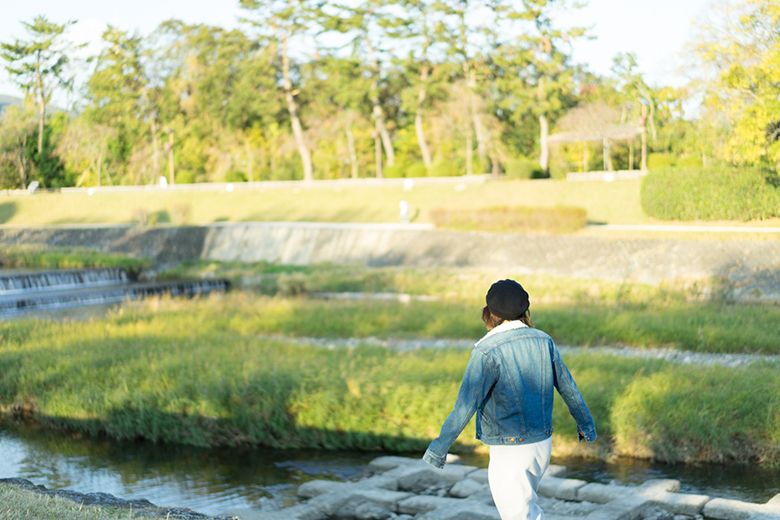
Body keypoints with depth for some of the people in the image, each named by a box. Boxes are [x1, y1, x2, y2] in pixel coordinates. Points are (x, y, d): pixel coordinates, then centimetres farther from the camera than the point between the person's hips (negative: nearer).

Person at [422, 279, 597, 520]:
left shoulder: (487, 351, -20)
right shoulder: (543, 341, -1)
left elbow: (465, 405, -22)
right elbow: (567, 385, 10)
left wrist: (439, 446, -14)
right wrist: (585, 422, 25)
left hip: (510, 452, -7)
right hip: (542, 444, 7)